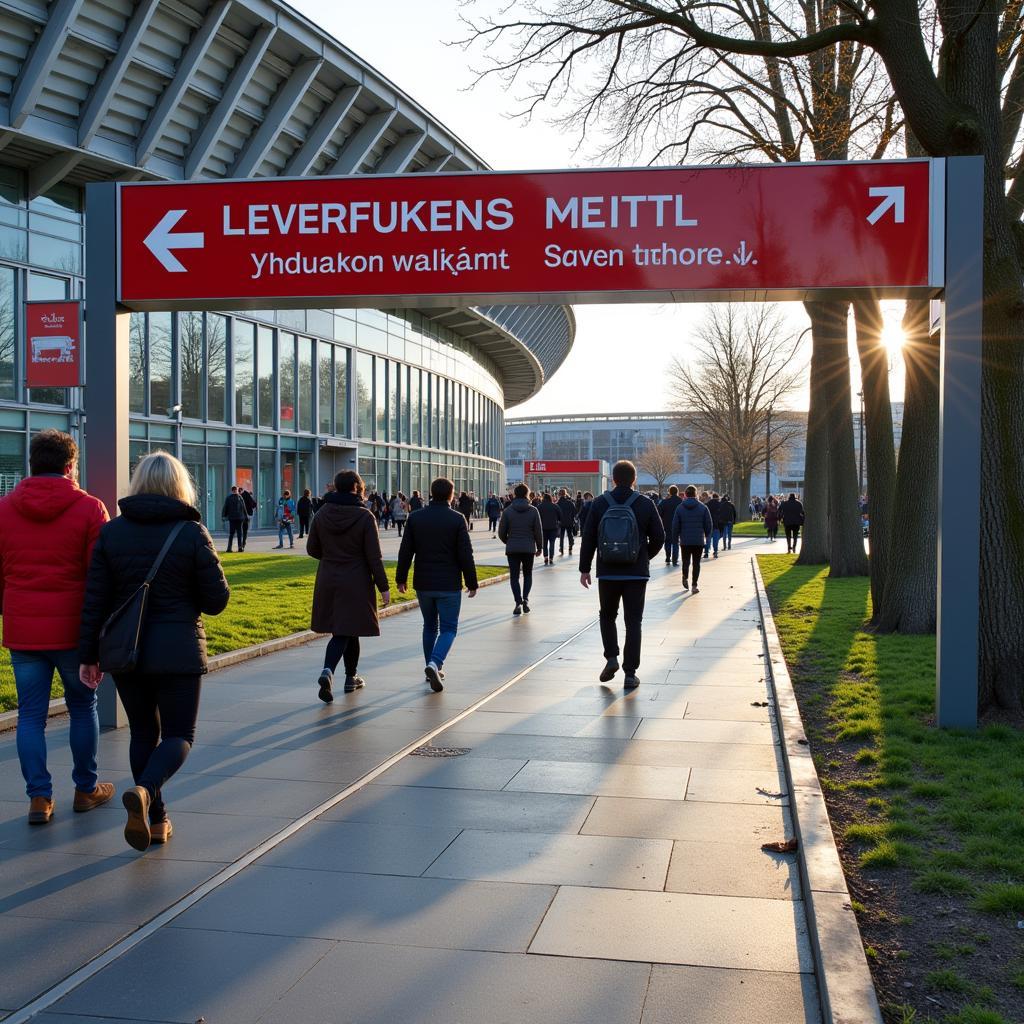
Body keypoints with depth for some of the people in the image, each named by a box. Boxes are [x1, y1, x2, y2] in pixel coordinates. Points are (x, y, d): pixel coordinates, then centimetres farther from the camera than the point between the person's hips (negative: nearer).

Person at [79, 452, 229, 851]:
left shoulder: (111, 531, 0)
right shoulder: (192, 533, -8)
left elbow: (95, 599, 0)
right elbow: (216, 600, -6)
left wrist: (89, 655, 7)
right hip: (177, 651, -3)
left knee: (143, 732, 17)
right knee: (179, 735, 7)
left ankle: (156, 819, 19)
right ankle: (145, 790, -21)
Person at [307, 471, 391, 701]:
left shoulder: (322, 514, 0)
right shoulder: (364, 516, -13)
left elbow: (312, 549, 7)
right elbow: (374, 557, -12)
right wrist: (383, 587, -6)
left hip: (328, 580, 4)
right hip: (356, 582, -4)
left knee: (345, 630, 15)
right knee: (346, 631, 6)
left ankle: (351, 677, 11)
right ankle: (328, 670, -4)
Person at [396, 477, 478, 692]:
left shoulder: (415, 518, 1)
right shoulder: (457, 519, -9)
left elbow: (405, 552, 3)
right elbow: (466, 555, -9)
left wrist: (401, 578, 12)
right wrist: (472, 583, 0)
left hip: (423, 584, 4)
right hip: (449, 585, -4)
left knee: (429, 626, 19)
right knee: (448, 628, 3)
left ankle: (432, 669, 22)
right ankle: (435, 663, -20)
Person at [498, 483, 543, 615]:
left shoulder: (508, 511, -3)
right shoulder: (533, 511, -4)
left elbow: (501, 532, -1)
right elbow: (538, 532, -2)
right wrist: (539, 547, 12)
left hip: (512, 548, -1)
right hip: (529, 548, 1)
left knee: (514, 576, 4)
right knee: (528, 574, 17)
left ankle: (518, 602, -9)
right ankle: (525, 599, 0)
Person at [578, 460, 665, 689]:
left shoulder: (600, 504, -2)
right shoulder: (646, 504, -3)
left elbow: (588, 538, -1)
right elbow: (659, 537, 1)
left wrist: (585, 568, 7)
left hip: (608, 573, 1)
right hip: (636, 573, -1)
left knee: (607, 616, 21)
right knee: (633, 622, 5)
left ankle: (611, 658, 5)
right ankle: (630, 673, 3)